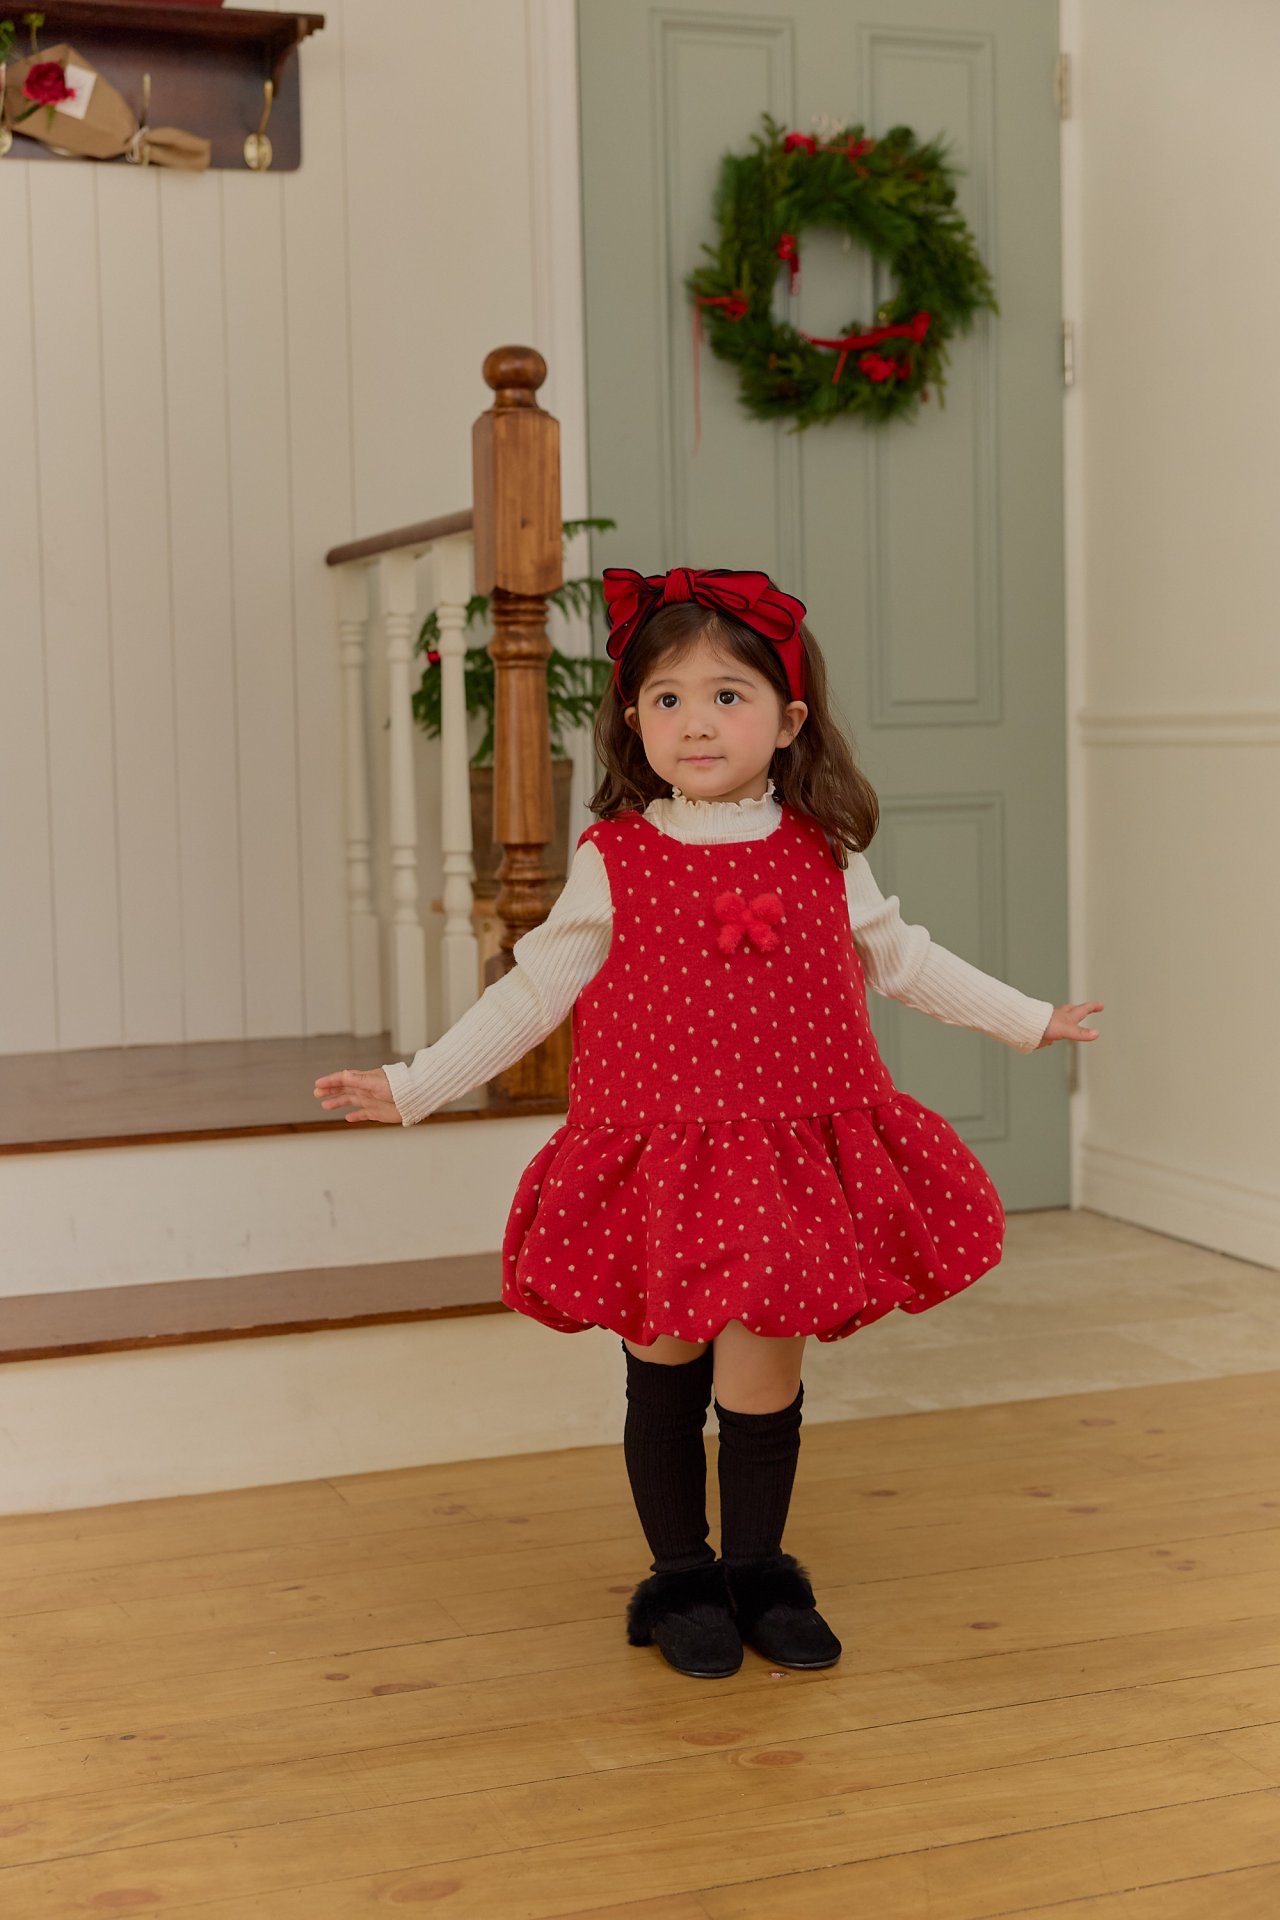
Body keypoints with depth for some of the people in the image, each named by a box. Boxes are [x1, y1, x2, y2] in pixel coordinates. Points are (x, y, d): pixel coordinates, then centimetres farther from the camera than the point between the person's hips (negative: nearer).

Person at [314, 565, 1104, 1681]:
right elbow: (530, 994, 1)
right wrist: (409, 1088, -1)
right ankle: (682, 1585, 28)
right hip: (658, 1168, -1)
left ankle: (760, 1578, 28)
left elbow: (903, 958, 17)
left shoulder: (820, 858, 2)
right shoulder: (615, 865, -4)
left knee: (764, 1386, 7)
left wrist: (1028, 1019, 23)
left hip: (795, 1159, 1)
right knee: (666, 1378, 9)